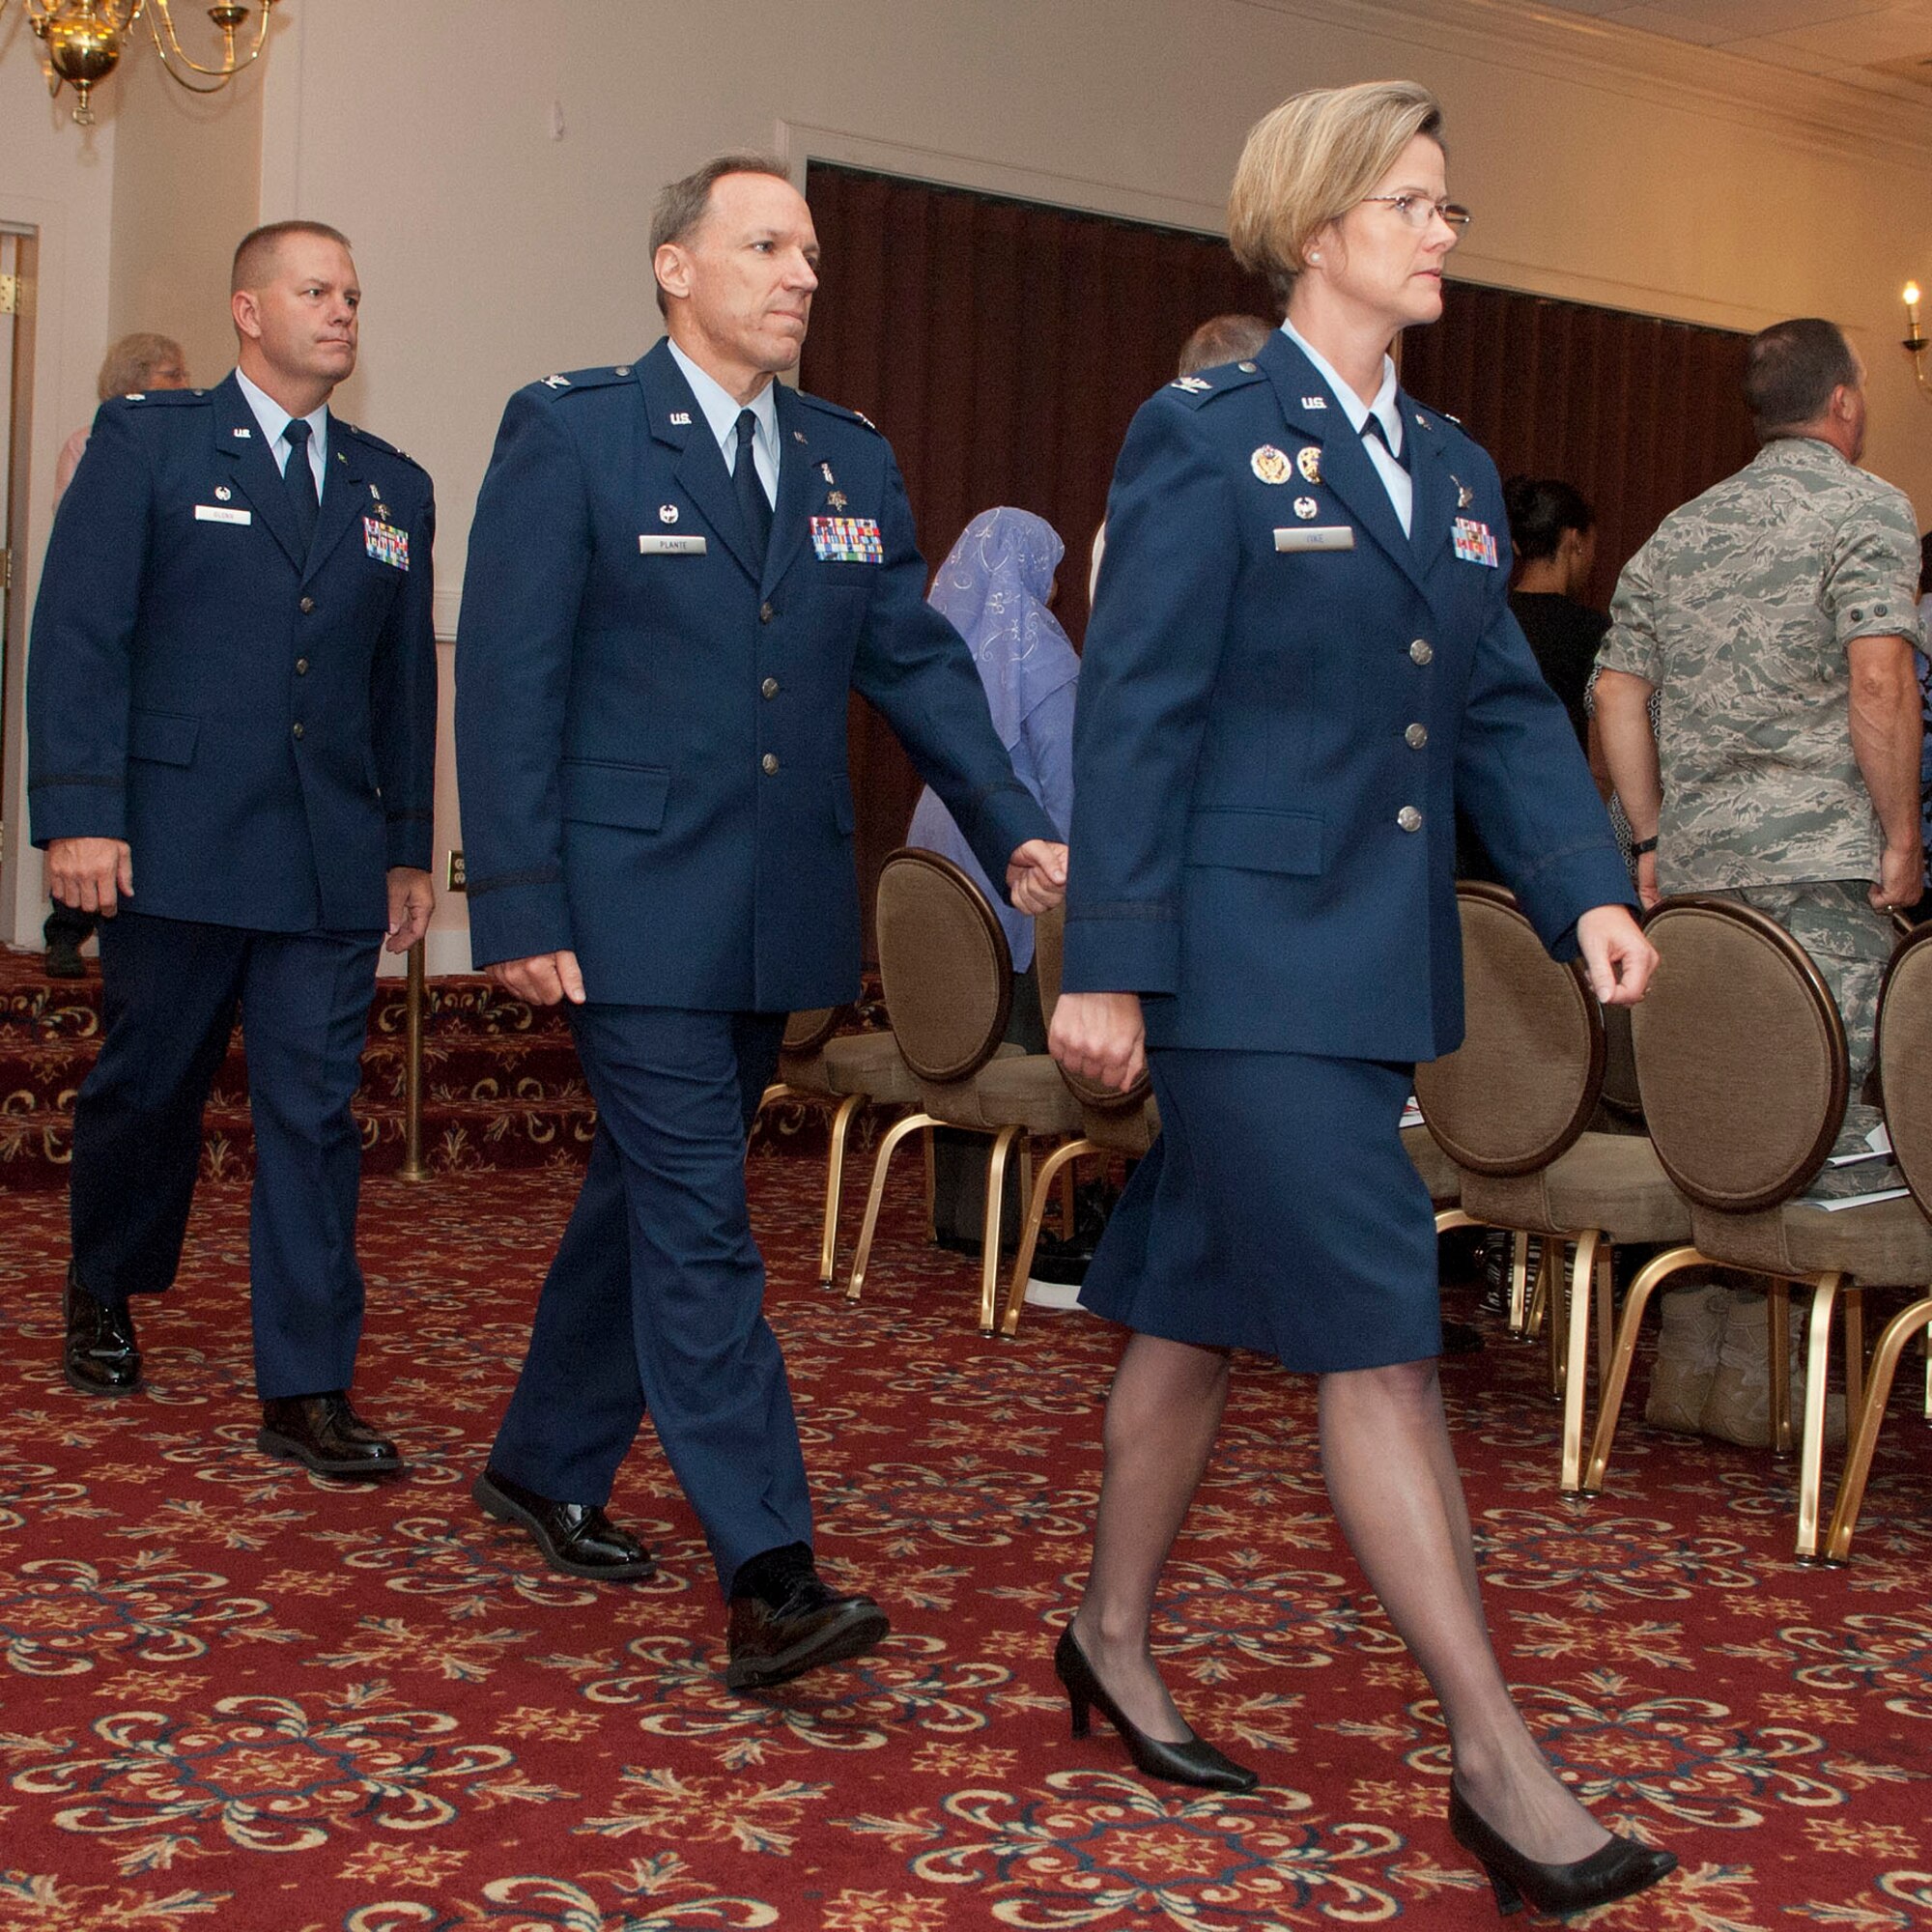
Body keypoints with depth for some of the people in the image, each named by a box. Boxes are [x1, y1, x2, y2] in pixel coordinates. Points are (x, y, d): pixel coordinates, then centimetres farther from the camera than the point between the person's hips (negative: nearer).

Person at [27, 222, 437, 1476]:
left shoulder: (394, 489, 14)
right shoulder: (146, 441, 2)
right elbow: (78, 632, -5)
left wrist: (410, 845, 13)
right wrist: (80, 812, -13)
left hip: (334, 859, 3)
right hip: (177, 842, -2)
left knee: (316, 1115, -1)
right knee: (147, 1087, 12)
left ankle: (307, 1392, 2)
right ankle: (108, 1293, 38)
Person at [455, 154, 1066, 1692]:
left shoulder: (853, 459, 12)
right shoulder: (571, 433, -5)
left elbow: (917, 659, 10)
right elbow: (508, 682, -8)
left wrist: (1013, 828, -4)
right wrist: (520, 910, -14)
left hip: (777, 915, 6)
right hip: (631, 909, -6)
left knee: (651, 1195, 17)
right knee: (697, 1224, -9)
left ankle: (549, 1464, 34)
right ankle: (768, 1575, -9)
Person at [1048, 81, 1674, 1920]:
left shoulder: (1453, 469, 15)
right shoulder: (1205, 439, -8)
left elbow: (1505, 708, 12)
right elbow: (1134, 712, -12)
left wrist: (1584, 886, -4)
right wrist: (1109, 963, -15)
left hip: (1378, 961, 8)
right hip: (1244, 958, -8)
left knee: (1208, 1306, 17)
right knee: (1376, 1332, -8)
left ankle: (1112, 1636, 32)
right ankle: (1496, 1761, -2)